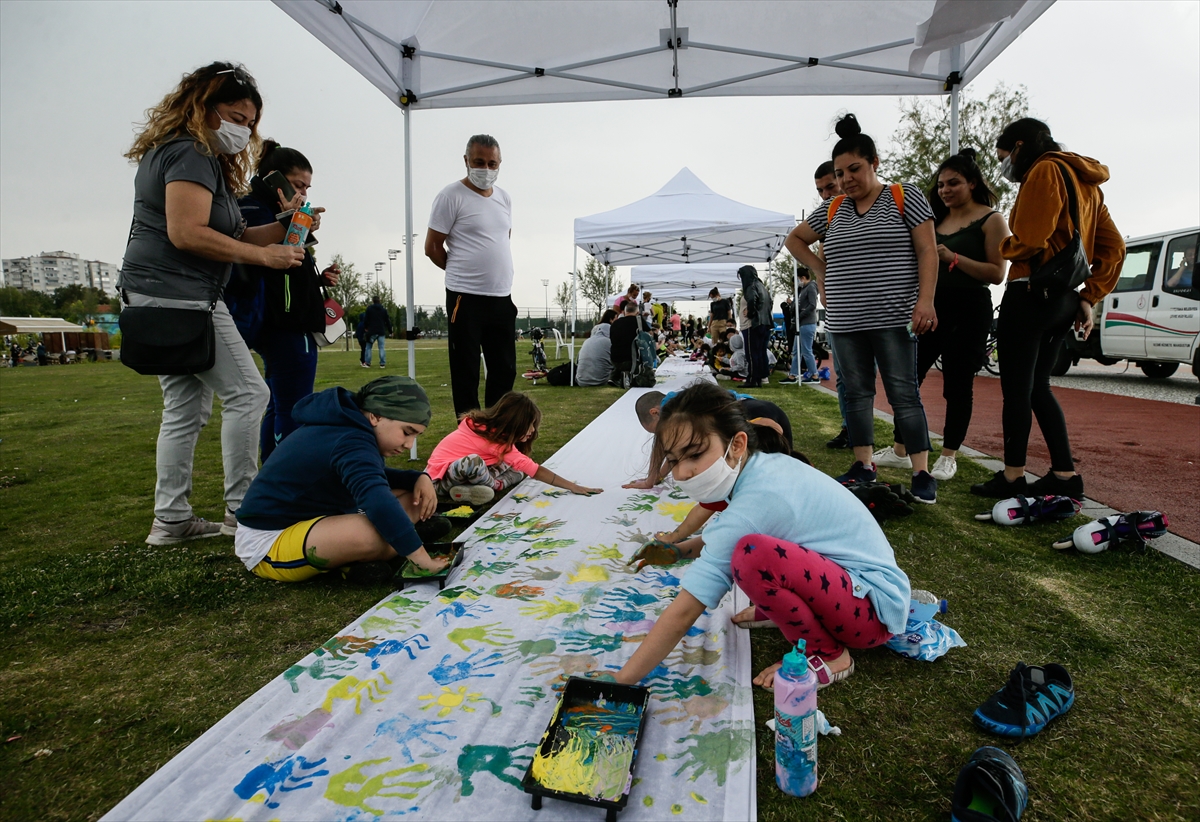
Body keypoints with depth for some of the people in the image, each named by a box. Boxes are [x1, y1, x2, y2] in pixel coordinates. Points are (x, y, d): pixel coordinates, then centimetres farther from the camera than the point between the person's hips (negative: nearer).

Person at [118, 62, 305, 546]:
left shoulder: (204, 158, 23)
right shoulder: (191, 154, -9)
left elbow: (228, 237, 17)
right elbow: (186, 234, -21)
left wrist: (283, 228, 5)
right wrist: (263, 256, -17)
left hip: (155, 298, 11)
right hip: (179, 295, -11)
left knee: (185, 408, 11)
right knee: (247, 395, -7)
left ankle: (171, 520, 16)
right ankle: (241, 510, -1)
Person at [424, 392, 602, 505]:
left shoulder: (490, 427, -2)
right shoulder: (496, 439, -28)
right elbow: (535, 470, -29)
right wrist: (573, 487, -26)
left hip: (464, 472, 9)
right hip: (442, 477, -9)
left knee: (517, 471, -1)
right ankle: (492, 487, -12)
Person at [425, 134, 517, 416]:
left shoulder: (504, 197, 12)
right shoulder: (451, 196, -7)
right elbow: (432, 247, -4)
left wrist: (493, 272, 13)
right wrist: (462, 271, 7)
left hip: (502, 297, 6)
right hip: (466, 298, -6)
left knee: (505, 370, 11)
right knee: (466, 372, 2)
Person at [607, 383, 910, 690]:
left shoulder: (755, 503, -29)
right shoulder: (767, 465, -4)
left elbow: (683, 613, -29)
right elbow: (723, 537, 17)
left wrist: (620, 682, -24)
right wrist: (680, 550, 0)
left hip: (875, 607, -8)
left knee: (751, 555, -33)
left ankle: (828, 656, -8)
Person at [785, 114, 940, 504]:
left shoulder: (905, 198, 2)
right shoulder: (831, 210, 13)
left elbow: (927, 251, -4)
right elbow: (795, 239, 26)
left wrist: (925, 301, -16)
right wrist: (820, 270, 13)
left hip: (893, 318, -4)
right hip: (845, 323, 5)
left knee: (904, 394, -6)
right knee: (856, 392, 8)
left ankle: (922, 473, -1)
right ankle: (863, 466, 17)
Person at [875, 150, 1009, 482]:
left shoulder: (991, 220, -2)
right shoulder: (936, 220, 14)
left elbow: (997, 274, -11)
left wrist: (954, 258, -20)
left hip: (969, 311, -6)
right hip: (933, 306, 6)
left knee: (957, 384, 0)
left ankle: (949, 457, 11)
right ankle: (900, 451, 12)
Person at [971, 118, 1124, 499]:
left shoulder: (1044, 172, -8)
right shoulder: (1084, 180, 20)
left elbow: (1028, 242, -19)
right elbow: (1113, 247, 17)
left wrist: (1000, 247, 2)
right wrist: (1089, 297, 14)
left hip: (1031, 293, -9)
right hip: (1065, 299, 9)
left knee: (1015, 388, -3)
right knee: (1037, 385, 15)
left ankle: (1012, 476, 3)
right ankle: (1064, 474, 17)